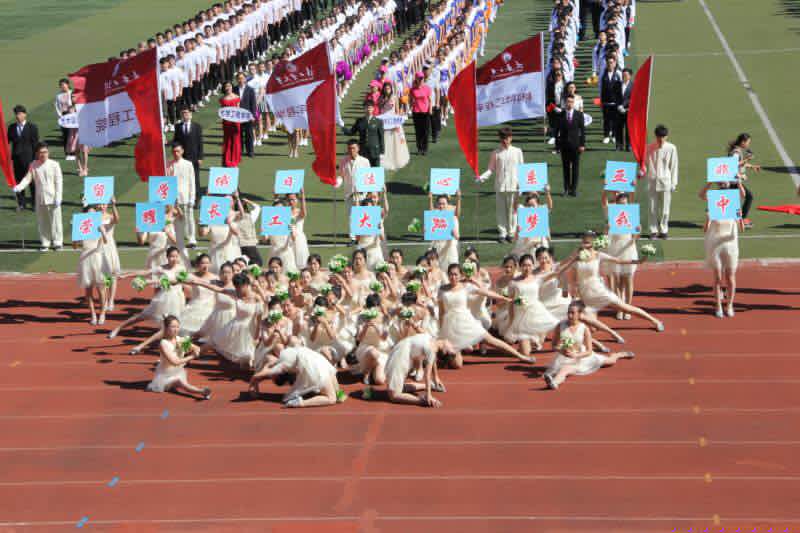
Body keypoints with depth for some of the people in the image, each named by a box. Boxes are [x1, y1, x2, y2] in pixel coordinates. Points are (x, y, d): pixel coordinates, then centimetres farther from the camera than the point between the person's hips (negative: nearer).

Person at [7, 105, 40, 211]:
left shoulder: (32, 127, -3)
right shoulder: (11, 127, 8)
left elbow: (35, 144, -4)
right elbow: (7, 141, 6)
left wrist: (35, 159, -8)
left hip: (28, 158, -3)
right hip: (16, 158, 3)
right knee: (18, 181, 6)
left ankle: (34, 204, 12)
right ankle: (21, 204, 16)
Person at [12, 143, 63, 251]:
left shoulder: (54, 165, -6)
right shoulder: (33, 166, 1)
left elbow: (59, 181, -6)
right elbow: (28, 178, 0)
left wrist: (58, 197, -11)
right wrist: (19, 186, -20)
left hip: (52, 198, -3)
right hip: (40, 199, 3)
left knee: (55, 221, 1)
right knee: (42, 222, 9)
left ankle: (57, 242, 11)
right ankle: (45, 243, 19)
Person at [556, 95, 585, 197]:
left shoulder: (579, 115, 2)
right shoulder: (560, 115, 3)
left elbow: (583, 130, 1)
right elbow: (558, 130, 5)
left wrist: (582, 144, -4)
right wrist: (557, 144, 1)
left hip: (575, 144, -1)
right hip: (564, 144, 1)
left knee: (575, 167, -1)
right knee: (566, 167, 4)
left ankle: (574, 189, 3)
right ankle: (566, 189, 10)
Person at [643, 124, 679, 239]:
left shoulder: (671, 148, -1)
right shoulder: (649, 148, 2)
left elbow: (674, 166, 2)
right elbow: (645, 163, 11)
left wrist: (673, 183, 1)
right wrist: (642, 172, -9)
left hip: (665, 181, -1)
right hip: (652, 181, 1)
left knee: (665, 208, 2)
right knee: (653, 208, 3)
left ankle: (663, 230, 12)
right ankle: (653, 231, 10)